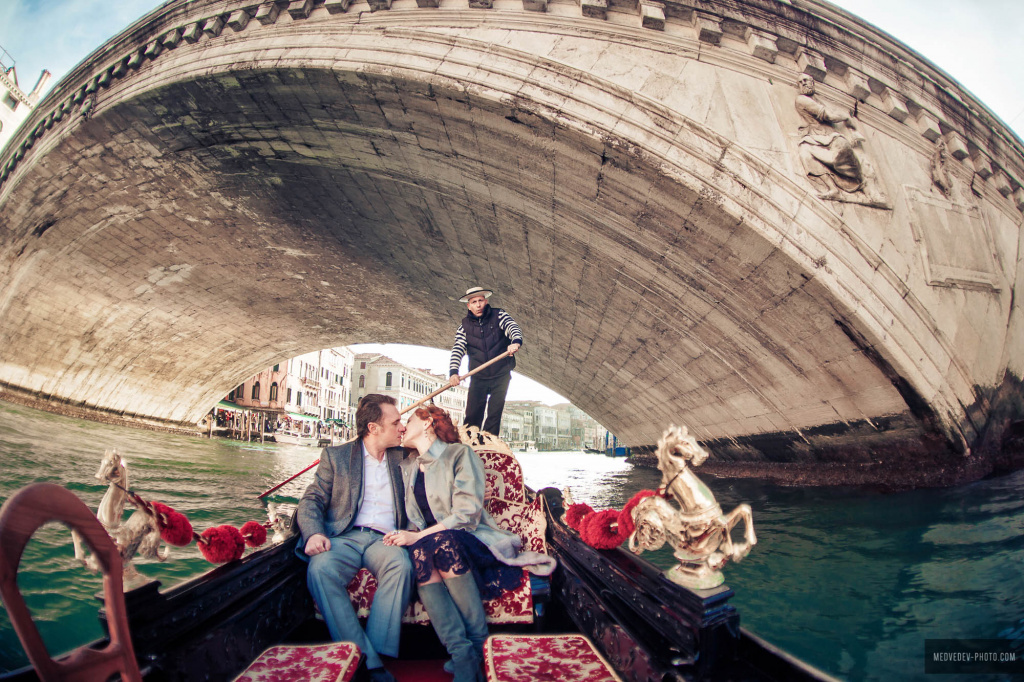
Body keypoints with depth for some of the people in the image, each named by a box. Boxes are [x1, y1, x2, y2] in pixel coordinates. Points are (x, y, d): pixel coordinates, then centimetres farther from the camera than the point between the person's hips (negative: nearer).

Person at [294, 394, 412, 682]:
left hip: (383, 539, 1)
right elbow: (311, 501, 6)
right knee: (321, 568, -34)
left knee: (401, 566, -33)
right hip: (344, 537, -1)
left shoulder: (403, 457, 19)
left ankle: (375, 653, -26)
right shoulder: (335, 456, 13)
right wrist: (314, 533, -14)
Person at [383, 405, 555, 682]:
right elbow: (413, 520, 18)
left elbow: (466, 515, -12)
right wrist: (408, 536, -6)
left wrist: (418, 536, -19)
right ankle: (462, 653, -36)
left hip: (468, 539, -4)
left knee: (441, 543, -36)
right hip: (426, 543, 4)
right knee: (418, 554, -31)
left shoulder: (460, 454, -1)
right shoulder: (407, 467, 19)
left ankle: (479, 645, -25)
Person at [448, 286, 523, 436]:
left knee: (495, 414, 0)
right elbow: (457, 349, -8)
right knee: (472, 415, 0)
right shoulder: (464, 326, 3)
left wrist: (516, 342, -43)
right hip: (478, 378, 1)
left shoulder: (498, 315, -1)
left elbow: (513, 328, -19)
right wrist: (453, 372, -26)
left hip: (501, 376, -1)